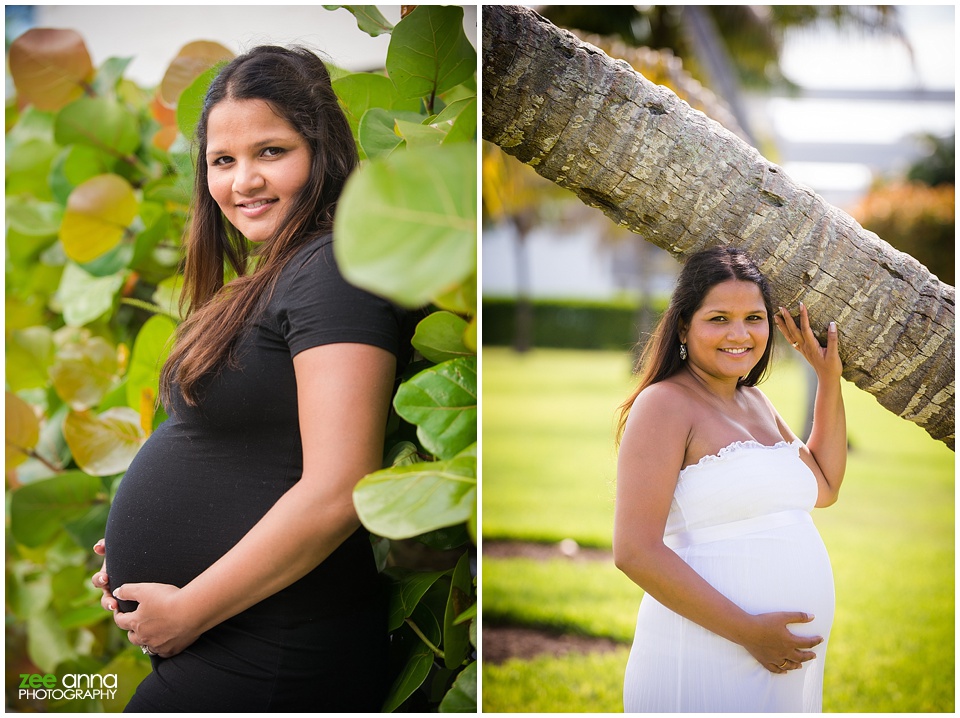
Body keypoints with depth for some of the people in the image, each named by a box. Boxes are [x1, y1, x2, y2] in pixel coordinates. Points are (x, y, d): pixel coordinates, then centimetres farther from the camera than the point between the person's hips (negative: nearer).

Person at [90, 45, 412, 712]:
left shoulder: (337, 269, -17)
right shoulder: (271, 281, 13)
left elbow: (334, 494, -24)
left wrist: (189, 609, -16)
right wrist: (141, 547, 9)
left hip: (268, 663, -9)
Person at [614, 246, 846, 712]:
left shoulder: (754, 402, 15)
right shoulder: (666, 404, -11)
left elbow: (823, 489, 23)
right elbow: (635, 551, -18)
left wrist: (829, 377, 17)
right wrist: (747, 630, -19)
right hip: (705, 655, -8)